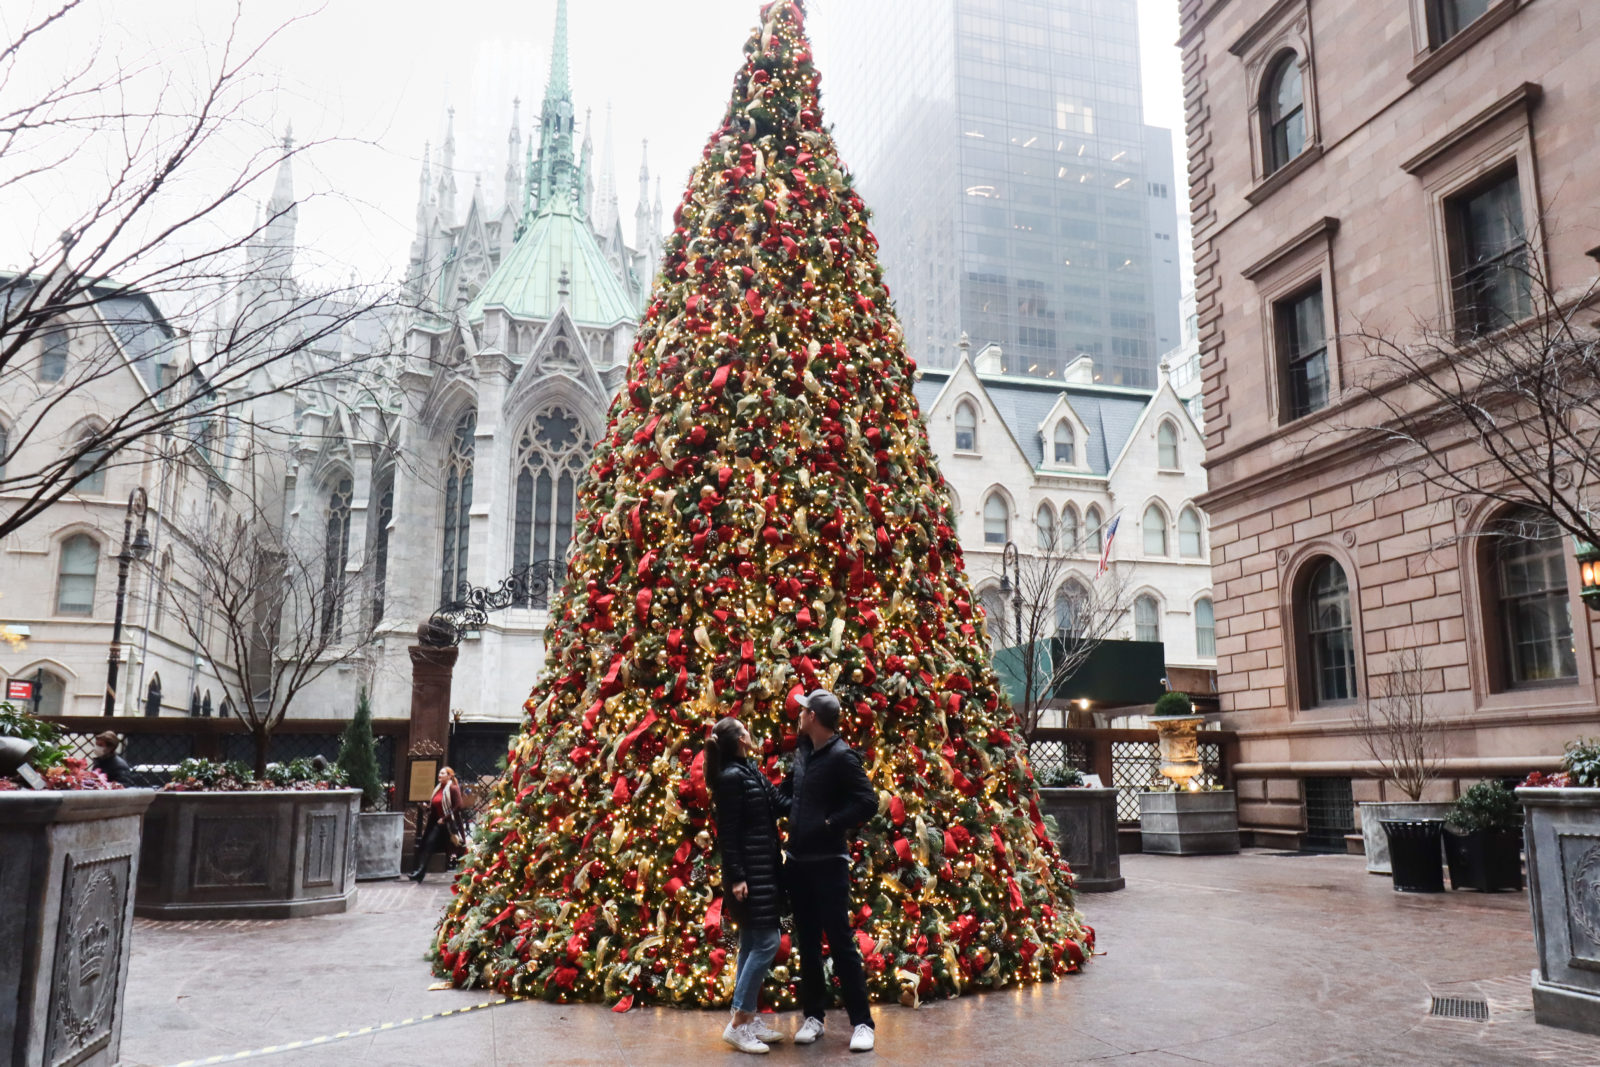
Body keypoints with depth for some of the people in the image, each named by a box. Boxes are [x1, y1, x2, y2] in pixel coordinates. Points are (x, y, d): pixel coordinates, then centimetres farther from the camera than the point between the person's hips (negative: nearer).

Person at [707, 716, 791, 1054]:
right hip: (749, 872, -10)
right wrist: (736, 877, -20)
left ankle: (749, 1018, 20)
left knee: (752, 943, 13)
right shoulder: (731, 776, -16)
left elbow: (780, 805, 13)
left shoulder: (751, 772, 12)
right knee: (766, 942, -8)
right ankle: (738, 1023, -2)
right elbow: (727, 833, -18)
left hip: (762, 870, 10)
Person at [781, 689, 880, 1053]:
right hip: (798, 860, 7)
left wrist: (829, 824, -18)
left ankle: (862, 1022, 8)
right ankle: (813, 1016, 23)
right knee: (807, 941, 13)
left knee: (840, 941, -2)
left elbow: (868, 803, -20)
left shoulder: (842, 757, -15)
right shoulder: (803, 752, 7)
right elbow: (788, 792, 22)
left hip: (828, 863, -7)